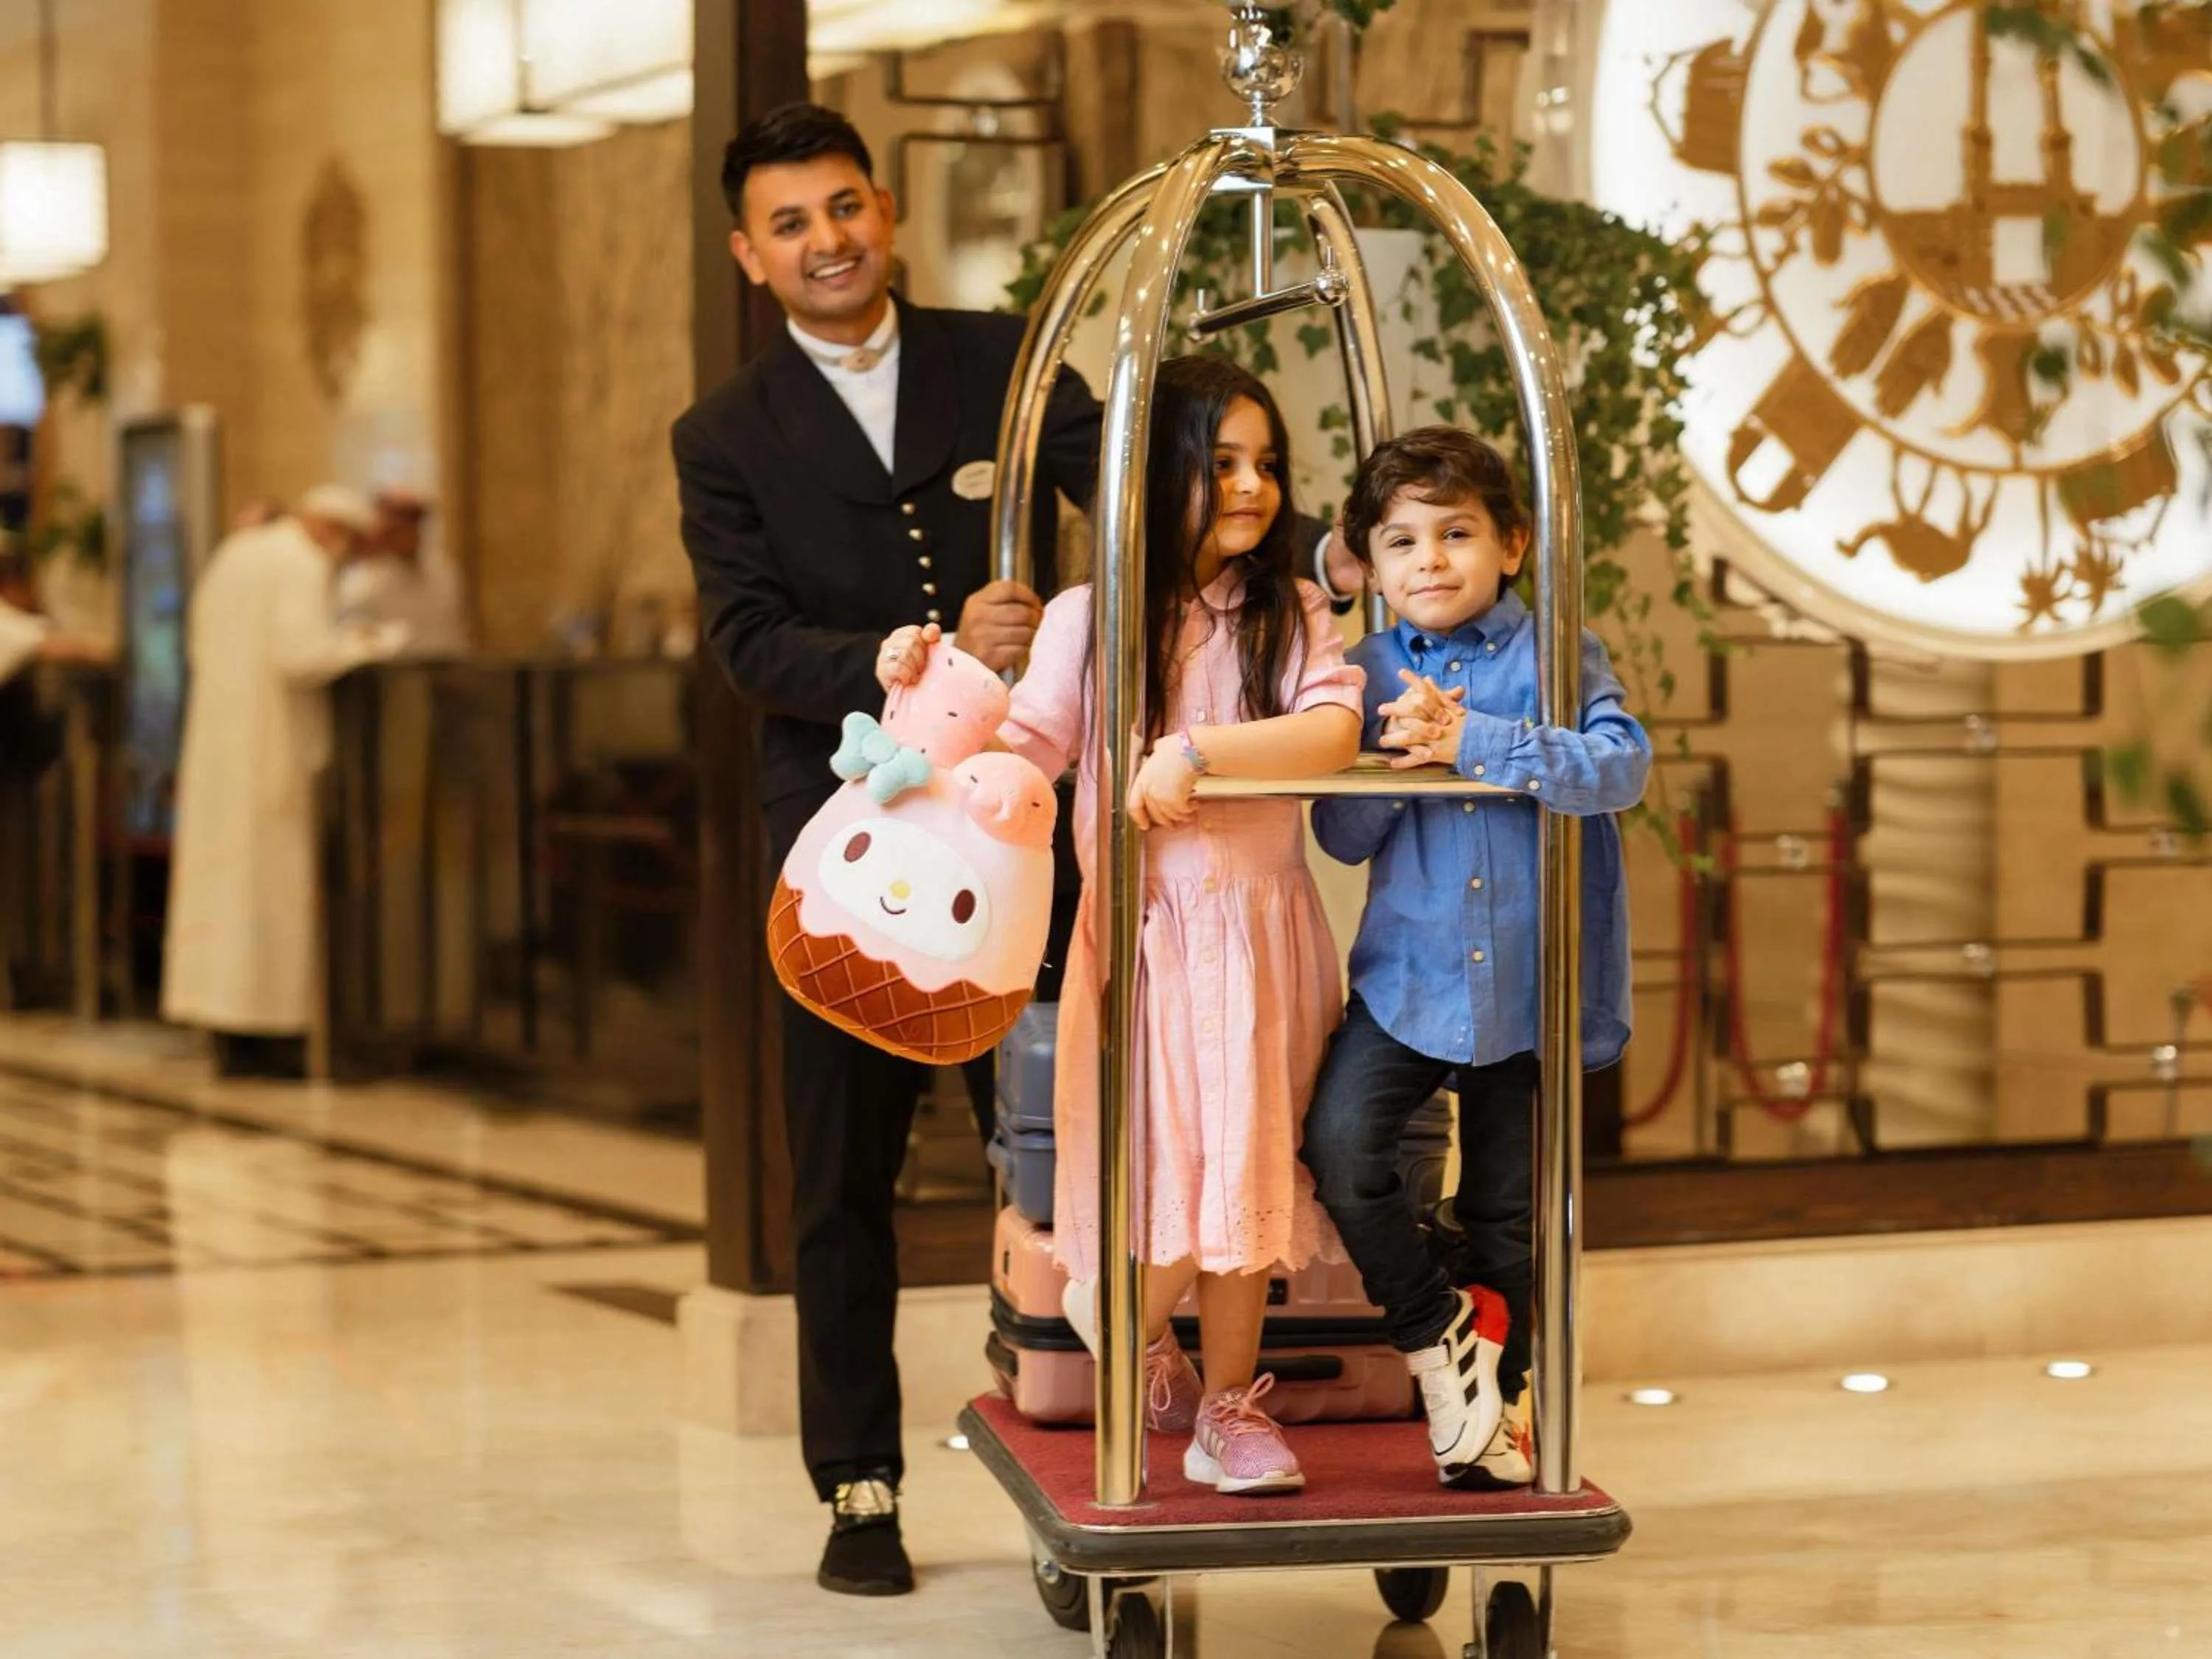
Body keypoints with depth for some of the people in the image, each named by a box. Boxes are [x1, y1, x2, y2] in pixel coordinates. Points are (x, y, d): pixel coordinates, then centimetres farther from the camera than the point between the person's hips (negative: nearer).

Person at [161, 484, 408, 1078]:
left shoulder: (233, 554, 14)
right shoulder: (304, 567, -13)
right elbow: (299, 654, -24)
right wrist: (362, 647, -7)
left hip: (217, 739, 8)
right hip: (274, 743, -8)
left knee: (222, 874, 7)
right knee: (276, 879, -3)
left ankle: (229, 1036, 9)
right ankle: (274, 1032, -2)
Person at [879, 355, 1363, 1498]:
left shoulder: (1290, 613, 1)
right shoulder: (1088, 620, 1)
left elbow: (1333, 729, -15)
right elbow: (1019, 757, -2)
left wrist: (1196, 749, -25)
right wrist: (929, 695, -16)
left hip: (1258, 931, 1)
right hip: (1144, 931, -1)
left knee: (1241, 1172, 3)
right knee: (1163, 1177, -2)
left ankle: (1228, 1406, 17)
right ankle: (1131, 1339, 29)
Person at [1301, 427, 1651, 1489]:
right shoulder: (1370, 674, 3)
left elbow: (1621, 765, -21)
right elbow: (1340, 835, 0)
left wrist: (1470, 744, -26)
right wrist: (1396, 755, -19)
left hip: (1531, 985, -1)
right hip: (1407, 976, 1)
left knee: (1507, 1211, 9)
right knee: (1340, 1147, -20)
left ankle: (1496, 1402, 30)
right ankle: (1441, 1333, 2)